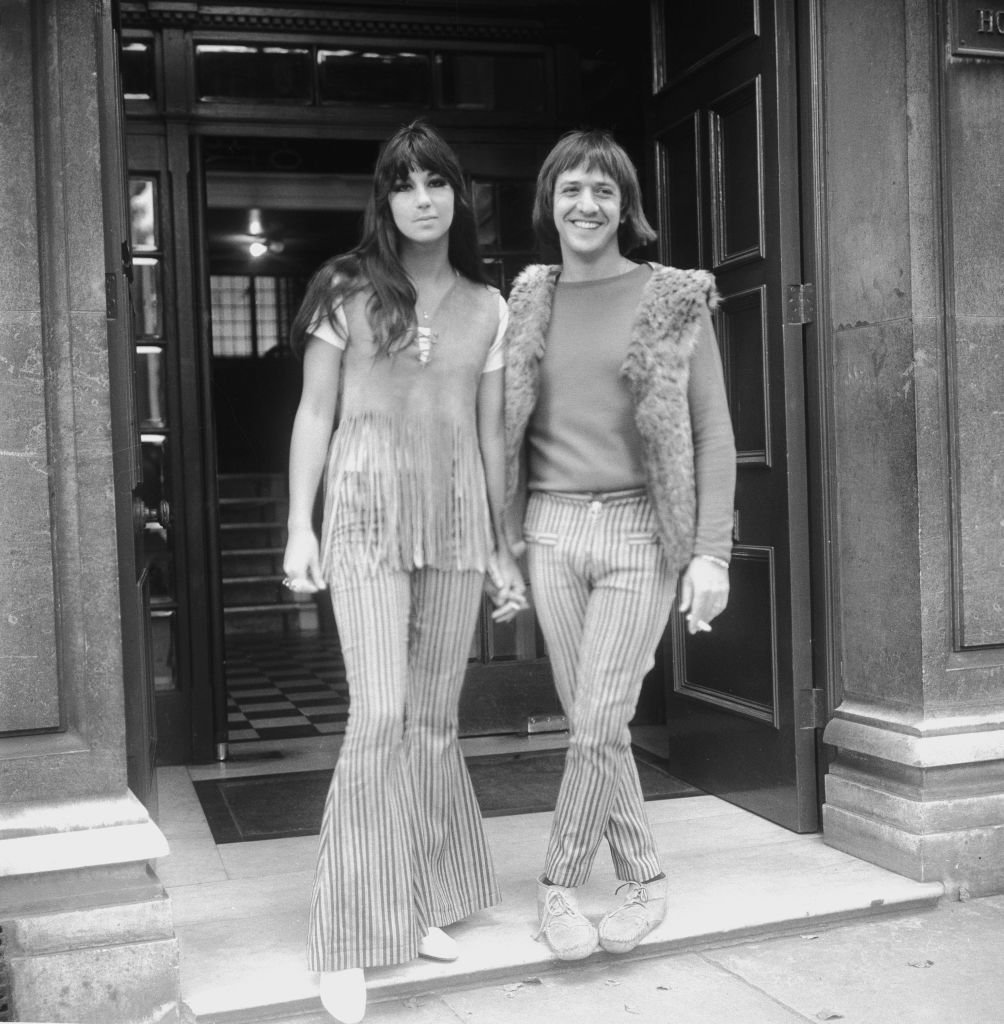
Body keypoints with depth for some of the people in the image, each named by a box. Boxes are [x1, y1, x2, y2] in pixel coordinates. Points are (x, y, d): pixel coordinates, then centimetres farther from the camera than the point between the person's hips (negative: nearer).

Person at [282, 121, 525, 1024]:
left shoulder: (487, 306, 11)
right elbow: (316, 412, 4)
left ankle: (423, 903, 23)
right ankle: (349, 943, -3)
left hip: (459, 518, 3)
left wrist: (503, 545, 12)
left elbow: (491, 430, 13)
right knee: (382, 720, -11)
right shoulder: (347, 291, 4)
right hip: (368, 513, -3)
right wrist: (301, 526, -4)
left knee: (436, 720, 7)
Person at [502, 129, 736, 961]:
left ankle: (561, 882, 15)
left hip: (640, 531, -3)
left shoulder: (675, 300, 0)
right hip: (552, 530, 3)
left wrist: (712, 553, -10)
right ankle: (644, 877, 24)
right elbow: (509, 428, 13)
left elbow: (714, 434, -2)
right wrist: (501, 537, 8)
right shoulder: (530, 302, 9)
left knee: (599, 724, -5)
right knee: (592, 724, 7)